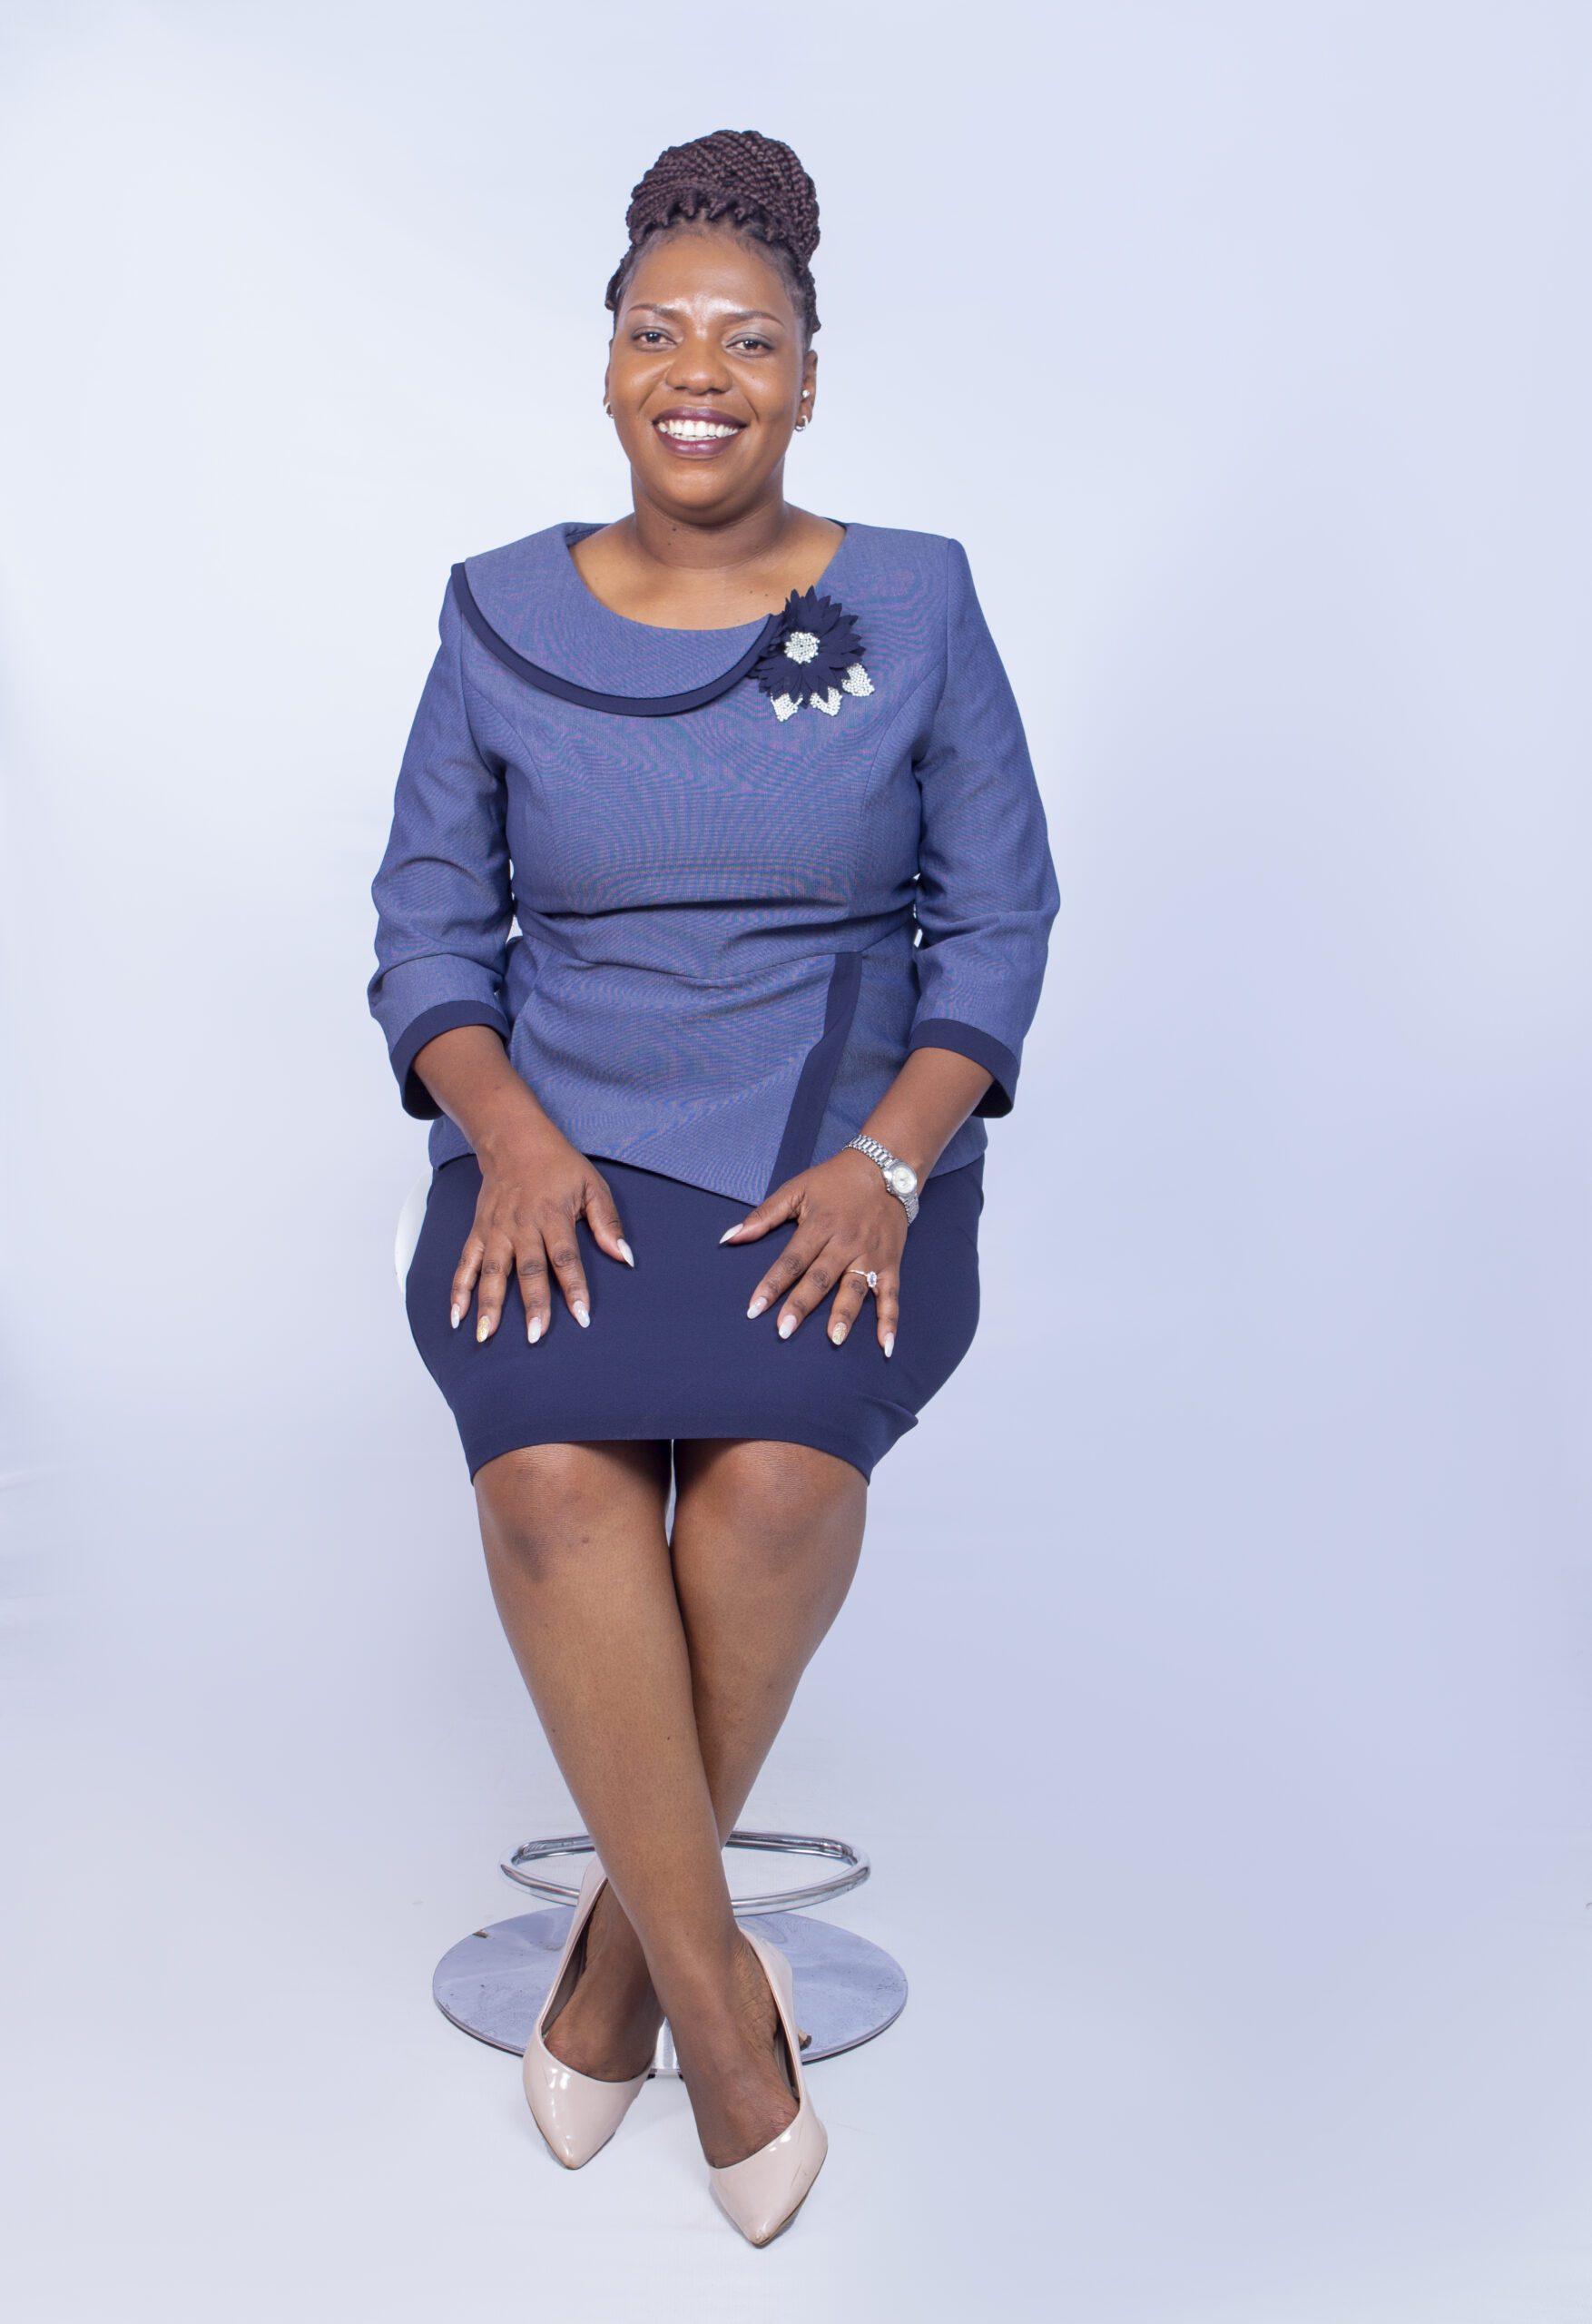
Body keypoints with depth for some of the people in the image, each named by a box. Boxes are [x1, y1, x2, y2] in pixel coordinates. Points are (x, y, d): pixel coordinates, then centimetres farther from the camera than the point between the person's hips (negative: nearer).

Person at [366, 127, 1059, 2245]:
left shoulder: (916, 604, 5)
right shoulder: (504, 617, 7)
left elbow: (998, 918, 4)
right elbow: (428, 928, 7)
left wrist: (888, 1160, -12)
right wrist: (512, 1133, -12)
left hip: (843, 1146, 0)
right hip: (567, 1142, 1)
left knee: (775, 1470, -31)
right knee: (548, 1466, -30)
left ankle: (632, 1933, -4)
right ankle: (719, 1993, -14)